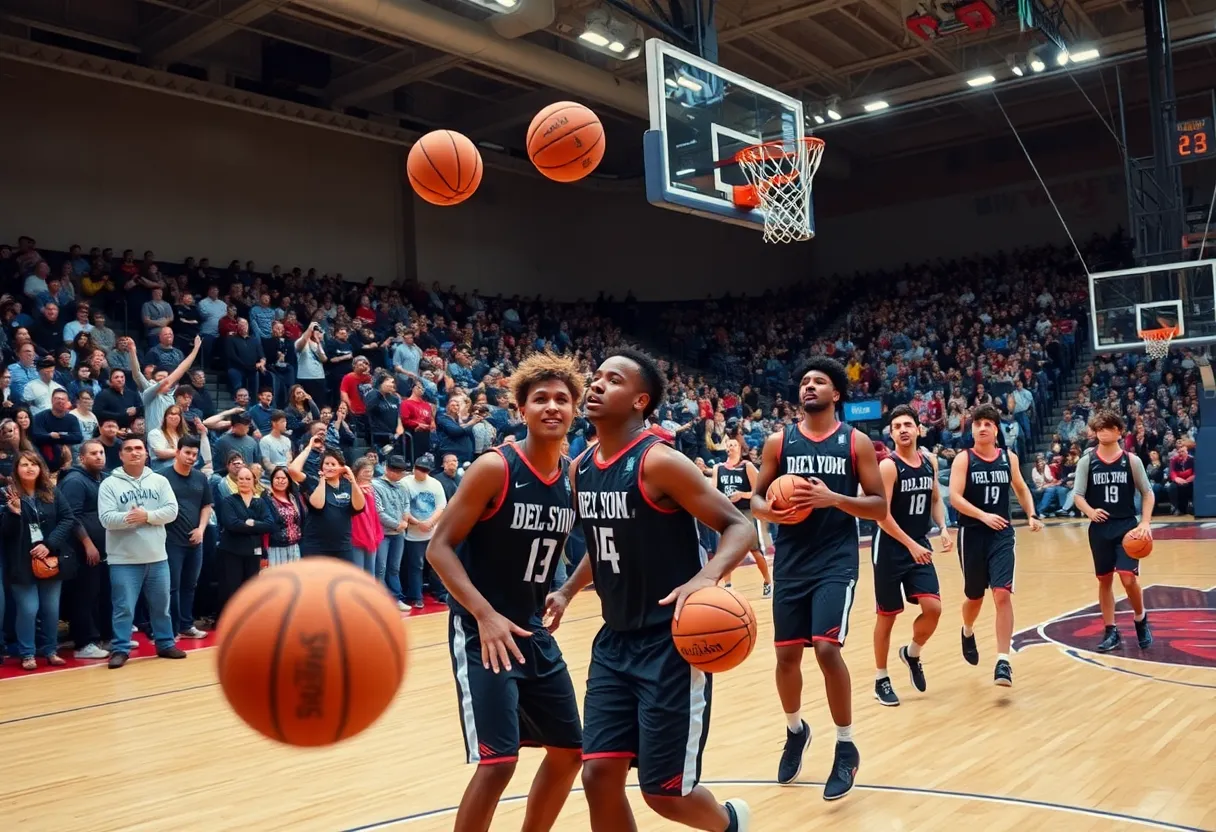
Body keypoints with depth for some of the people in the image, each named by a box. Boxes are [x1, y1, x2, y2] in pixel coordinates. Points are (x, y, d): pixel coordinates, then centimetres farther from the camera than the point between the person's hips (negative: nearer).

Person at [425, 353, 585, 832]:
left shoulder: (575, 477, 2)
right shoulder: (494, 468, -16)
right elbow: (439, 547, -17)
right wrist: (485, 615, -27)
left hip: (535, 631, 7)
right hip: (481, 631, -7)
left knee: (569, 750, 15)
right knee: (497, 760, -12)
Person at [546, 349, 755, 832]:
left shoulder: (660, 462, -17)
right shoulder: (580, 469, 6)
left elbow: (740, 526, -17)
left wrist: (707, 577, -34)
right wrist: (568, 591, 13)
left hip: (671, 642, -6)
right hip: (614, 641, 7)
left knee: (663, 792, 1)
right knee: (599, 775, 1)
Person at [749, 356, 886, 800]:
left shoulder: (856, 442, -1)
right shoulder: (778, 442, 3)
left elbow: (880, 507, -2)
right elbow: (756, 500, 7)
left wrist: (833, 498, -18)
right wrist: (772, 511, -16)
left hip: (836, 561, -3)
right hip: (790, 563, 3)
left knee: (827, 649, -16)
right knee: (787, 656, 7)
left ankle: (846, 747, 6)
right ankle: (795, 731, 36)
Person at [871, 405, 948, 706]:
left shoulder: (930, 461, 5)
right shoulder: (888, 466, -15)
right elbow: (882, 514, -19)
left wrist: (943, 529, 0)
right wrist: (910, 545, -22)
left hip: (920, 545, 5)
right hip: (890, 549, -5)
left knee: (933, 608, -4)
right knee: (887, 615, 3)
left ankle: (912, 654, 25)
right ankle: (881, 679, 17)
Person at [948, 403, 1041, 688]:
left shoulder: (1009, 458, 5)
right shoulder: (963, 459, -7)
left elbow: (1021, 489, 21)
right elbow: (955, 497, -17)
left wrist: (1032, 515, 6)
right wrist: (983, 516, -28)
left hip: (1002, 535, 2)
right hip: (972, 534, -2)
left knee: (1003, 594, -13)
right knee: (975, 596, 12)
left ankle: (1003, 661, -9)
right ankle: (968, 632, 46)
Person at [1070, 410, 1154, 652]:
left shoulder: (1131, 460, -1)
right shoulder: (1087, 461, 0)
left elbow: (1148, 493, 3)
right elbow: (1077, 495, -2)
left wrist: (1146, 523, -9)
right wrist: (1090, 512, -23)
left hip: (1127, 526, -2)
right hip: (1100, 528, 2)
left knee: (1129, 578, -12)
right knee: (1104, 580, 8)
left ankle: (1141, 620, 16)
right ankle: (1111, 632, 18)